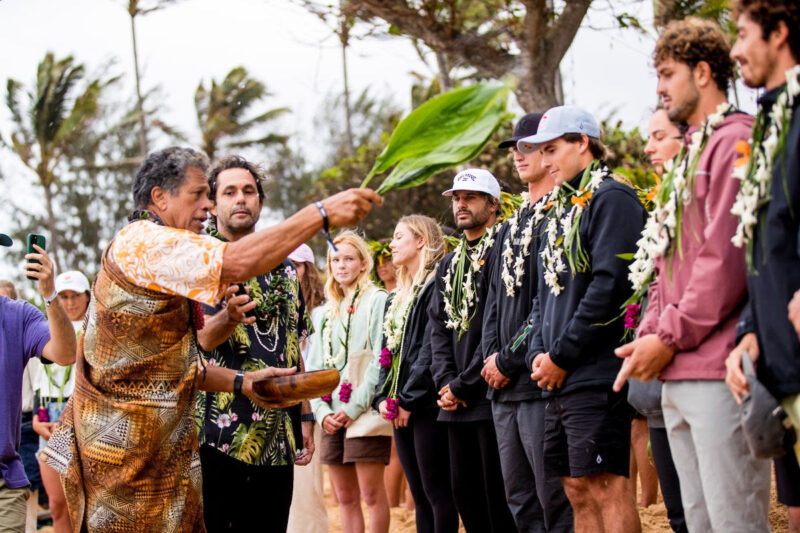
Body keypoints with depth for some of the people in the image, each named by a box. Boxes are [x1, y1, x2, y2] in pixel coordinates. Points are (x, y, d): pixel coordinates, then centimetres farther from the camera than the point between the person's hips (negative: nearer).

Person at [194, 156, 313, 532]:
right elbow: (199, 338, -16)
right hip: (218, 432, -5)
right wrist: (229, 317, -39)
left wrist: (305, 418, 14)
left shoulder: (283, 270, 15)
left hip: (276, 439, 5)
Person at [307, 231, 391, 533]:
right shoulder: (328, 312, 19)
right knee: (345, 497, 6)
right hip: (332, 418, 7)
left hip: (365, 415, -7)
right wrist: (322, 411, 0)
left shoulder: (376, 301, -2)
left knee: (371, 494, -7)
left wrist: (354, 407, -14)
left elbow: (381, 359, -10)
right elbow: (314, 367, 15)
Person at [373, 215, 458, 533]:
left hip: (426, 404, -9)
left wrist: (409, 399, -16)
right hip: (400, 410, 9)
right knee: (419, 495, 8)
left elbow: (431, 349, -15)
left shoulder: (436, 287, -7)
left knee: (436, 492, -9)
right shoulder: (399, 298, 21)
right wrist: (382, 397, 4)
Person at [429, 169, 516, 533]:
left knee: (499, 499, -7)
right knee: (464, 493, 9)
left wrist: (463, 384, -13)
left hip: (491, 394, -8)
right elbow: (439, 327, 16)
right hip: (456, 403, 8)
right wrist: (444, 381, -1)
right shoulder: (449, 264, 20)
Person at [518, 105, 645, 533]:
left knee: (606, 484, -11)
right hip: (559, 381, 9)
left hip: (596, 373, -9)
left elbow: (609, 285, -17)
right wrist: (538, 354, 5)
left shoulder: (611, 199, -7)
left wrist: (561, 356, -14)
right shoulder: (558, 212, 22)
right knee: (577, 487, 8)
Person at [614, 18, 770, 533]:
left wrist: (671, 338, -12)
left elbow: (726, 257, -16)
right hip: (677, 374, 10)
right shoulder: (690, 153, 22)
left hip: (718, 369, -10)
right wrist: (649, 336, 9)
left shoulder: (734, 141, -8)